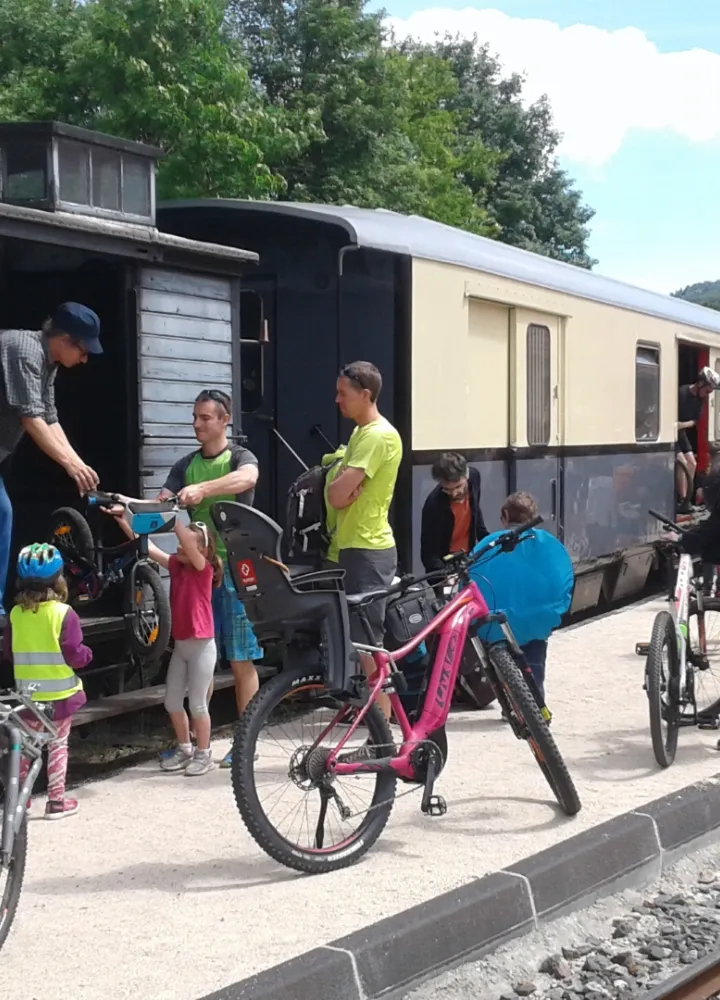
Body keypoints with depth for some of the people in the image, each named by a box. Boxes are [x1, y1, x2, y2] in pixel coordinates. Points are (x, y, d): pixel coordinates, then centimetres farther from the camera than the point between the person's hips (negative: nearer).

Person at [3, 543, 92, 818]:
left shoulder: (15, 614, -4)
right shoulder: (63, 613, -16)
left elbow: (8, 652, 5)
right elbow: (75, 655, -17)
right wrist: (87, 654, 4)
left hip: (28, 693, 3)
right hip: (60, 692, -3)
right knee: (58, 745, 7)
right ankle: (56, 801, 9)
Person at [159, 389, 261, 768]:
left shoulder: (240, 457, -3)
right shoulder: (185, 465, 13)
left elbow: (247, 478, -27)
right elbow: (161, 505, 2)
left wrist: (202, 489, -43)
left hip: (235, 568, -4)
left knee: (241, 660, 0)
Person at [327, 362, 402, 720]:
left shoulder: (379, 436, -17)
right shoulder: (361, 432, 15)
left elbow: (337, 494, -23)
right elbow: (335, 493, 13)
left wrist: (343, 486, -2)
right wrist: (346, 487, -8)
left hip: (368, 550, -10)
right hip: (354, 546, 10)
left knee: (368, 643, -7)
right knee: (360, 640, 14)